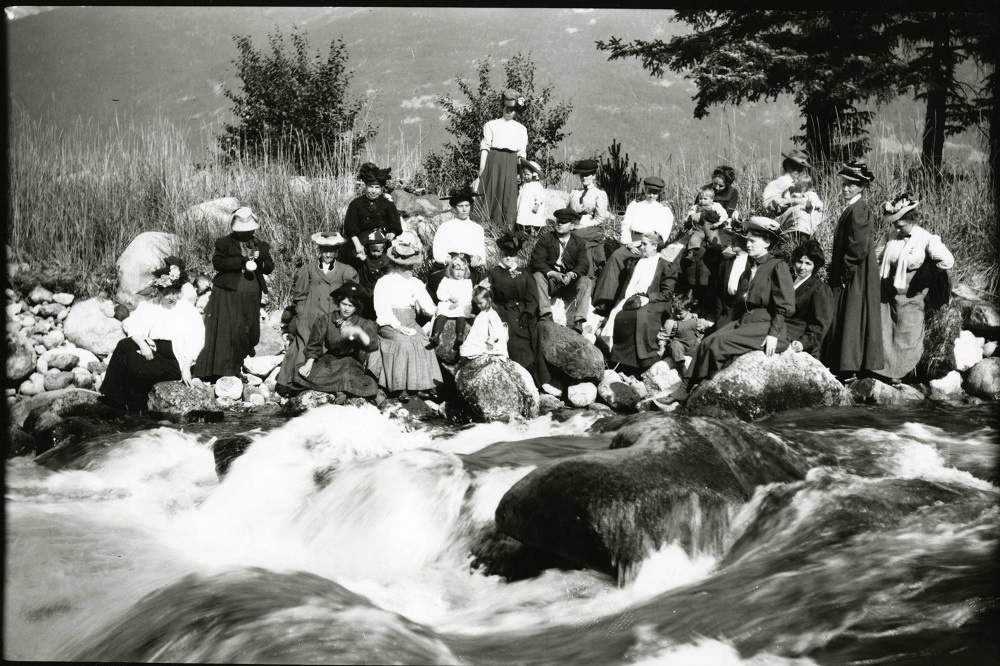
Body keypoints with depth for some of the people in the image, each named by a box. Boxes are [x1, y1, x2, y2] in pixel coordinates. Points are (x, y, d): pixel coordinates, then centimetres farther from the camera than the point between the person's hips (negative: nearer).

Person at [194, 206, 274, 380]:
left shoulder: (261, 246, 13)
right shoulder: (224, 243, 1)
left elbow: (270, 267, 9)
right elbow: (217, 262, -12)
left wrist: (259, 261, -13)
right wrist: (242, 261, -18)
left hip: (252, 298, 5)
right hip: (228, 295, -5)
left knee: (250, 331, 6)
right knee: (230, 331, -10)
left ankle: (238, 365, 20)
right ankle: (226, 369, -6)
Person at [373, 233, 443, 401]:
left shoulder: (417, 284, 16)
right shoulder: (384, 283, 3)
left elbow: (430, 310, 7)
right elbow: (382, 310, -10)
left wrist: (417, 291, 4)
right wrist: (398, 326, -20)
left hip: (410, 324, 4)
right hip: (389, 325, -4)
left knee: (423, 342, -24)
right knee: (404, 341, -31)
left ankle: (421, 385, -26)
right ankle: (401, 388, -32)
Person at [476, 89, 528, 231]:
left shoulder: (521, 129, 16)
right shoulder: (491, 125, 13)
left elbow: (522, 154, 10)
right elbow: (484, 148, 5)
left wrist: (522, 174, 1)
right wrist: (482, 170, -4)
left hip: (510, 165, 1)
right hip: (493, 161, -1)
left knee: (508, 197, -3)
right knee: (490, 193, -6)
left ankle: (505, 230, -2)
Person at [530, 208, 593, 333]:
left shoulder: (579, 244, 8)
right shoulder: (545, 238, 3)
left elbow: (583, 265, -5)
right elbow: (537, 261, -9)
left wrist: (572, 274, -28)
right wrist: (552, 273, -27)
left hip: (569, 281, 1)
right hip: (549, 280, -1)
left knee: (585, 281, -25)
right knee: (537, 276, -30)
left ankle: (578, 321, -34)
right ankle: (546, 314, -39)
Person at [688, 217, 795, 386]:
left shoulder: (777, 266, -4)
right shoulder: (750, 268, 20)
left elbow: (785, 307, -9)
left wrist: (773, 334, -17)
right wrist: (735, 324, 12)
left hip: (765, 323, -7)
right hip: (743, 321, 7)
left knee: (719, 344, -25)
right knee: (706, 343, -16)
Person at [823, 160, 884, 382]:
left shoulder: (859, 211, -16)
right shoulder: (851, 210, 14)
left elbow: (859, 249, -21)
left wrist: (844, 274, -16)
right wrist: (833, 271, 14)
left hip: (856, 279, -10)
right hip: (847, 277, 10)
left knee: (853, 320, -5)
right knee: (843, 321, 11)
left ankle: (851, 370, 0)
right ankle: (843, 367, 15)